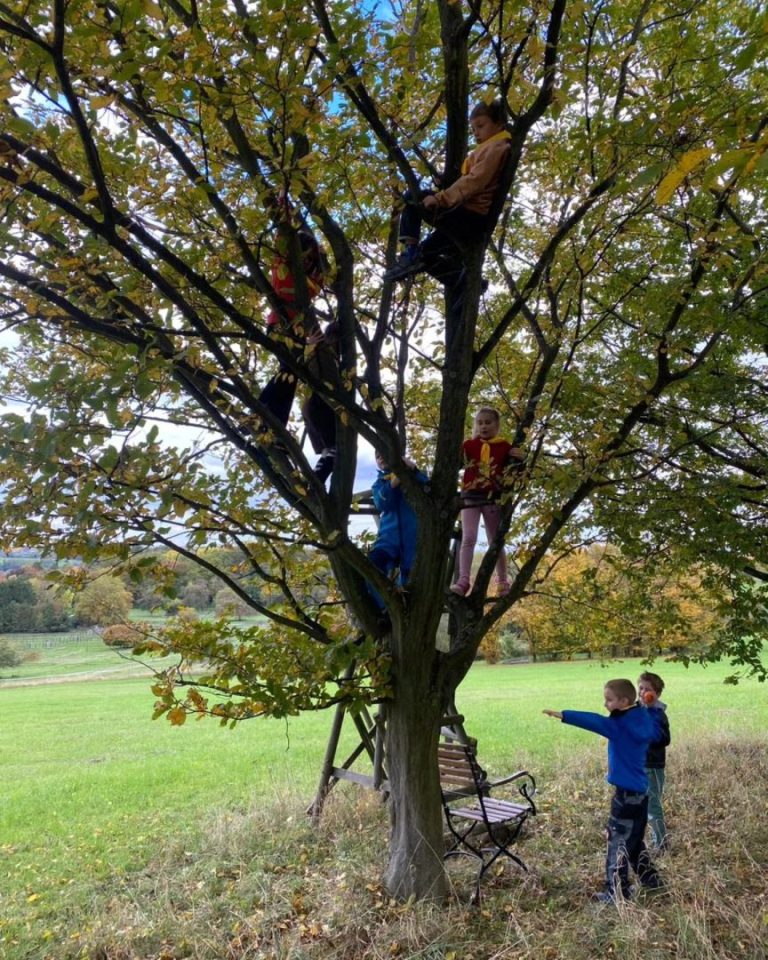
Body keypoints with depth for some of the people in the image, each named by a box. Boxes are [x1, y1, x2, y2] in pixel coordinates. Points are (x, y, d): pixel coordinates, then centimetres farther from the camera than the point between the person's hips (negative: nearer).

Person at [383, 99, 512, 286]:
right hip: (472, 219, 10)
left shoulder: (496, 147, -5)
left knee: (412, 199, -6)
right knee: (426, 253, 19)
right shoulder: (490, 149, 26)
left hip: (470, 216, -10)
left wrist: (441, 198, -24)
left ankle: (410, 253, -15)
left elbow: (474, 181, -19)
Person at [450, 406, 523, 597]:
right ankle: (463, 581, -17)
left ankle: (502, 582, 20)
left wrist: (518, 459, -9)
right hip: (470, 496, 0)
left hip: (494, 498, 0)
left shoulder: (505, 446, 6)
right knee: (468, 538, -12)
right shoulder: (469, 445, 7)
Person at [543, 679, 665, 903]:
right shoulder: (643, 721, 4)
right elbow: (655, 734, 25)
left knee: (617, 841, -1)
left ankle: (617, 892, 5)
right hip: (640, 791, 9)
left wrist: (563, 715, -39)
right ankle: (650, 879, 34)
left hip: (626, 792, -9)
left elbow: (593, 721, -32)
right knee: (634, 840, 24)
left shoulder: (620, 725, -19)